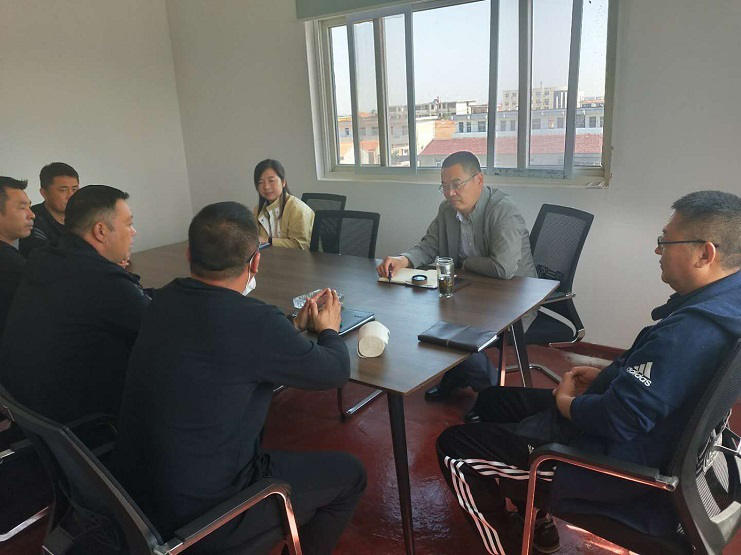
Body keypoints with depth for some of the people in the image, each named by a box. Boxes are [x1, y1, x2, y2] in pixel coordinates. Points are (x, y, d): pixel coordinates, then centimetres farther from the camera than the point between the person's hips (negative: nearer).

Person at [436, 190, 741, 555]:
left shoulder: (693, 329, -32)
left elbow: (619, 420, -32)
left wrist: (566, 402, -12)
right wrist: (607, 375, 4)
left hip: (618, 465, -10)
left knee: (454, 448, -6)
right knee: (491, 401, 20)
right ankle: (537, 524, 29)